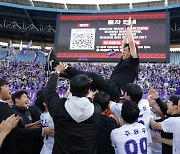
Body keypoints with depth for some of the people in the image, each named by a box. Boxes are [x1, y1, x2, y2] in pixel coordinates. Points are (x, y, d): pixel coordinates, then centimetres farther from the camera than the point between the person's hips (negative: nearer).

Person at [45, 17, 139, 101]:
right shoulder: (124, 60, 26)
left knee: (92, 76, -28)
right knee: (82, 77, 0)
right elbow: (123, 45, 35)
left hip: (115, 90, -9)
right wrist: (127, 30, 38)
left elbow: (131, 42, -3)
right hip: (110, 88, 9)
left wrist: (128, 27, 9)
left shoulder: (133, 62, 4)